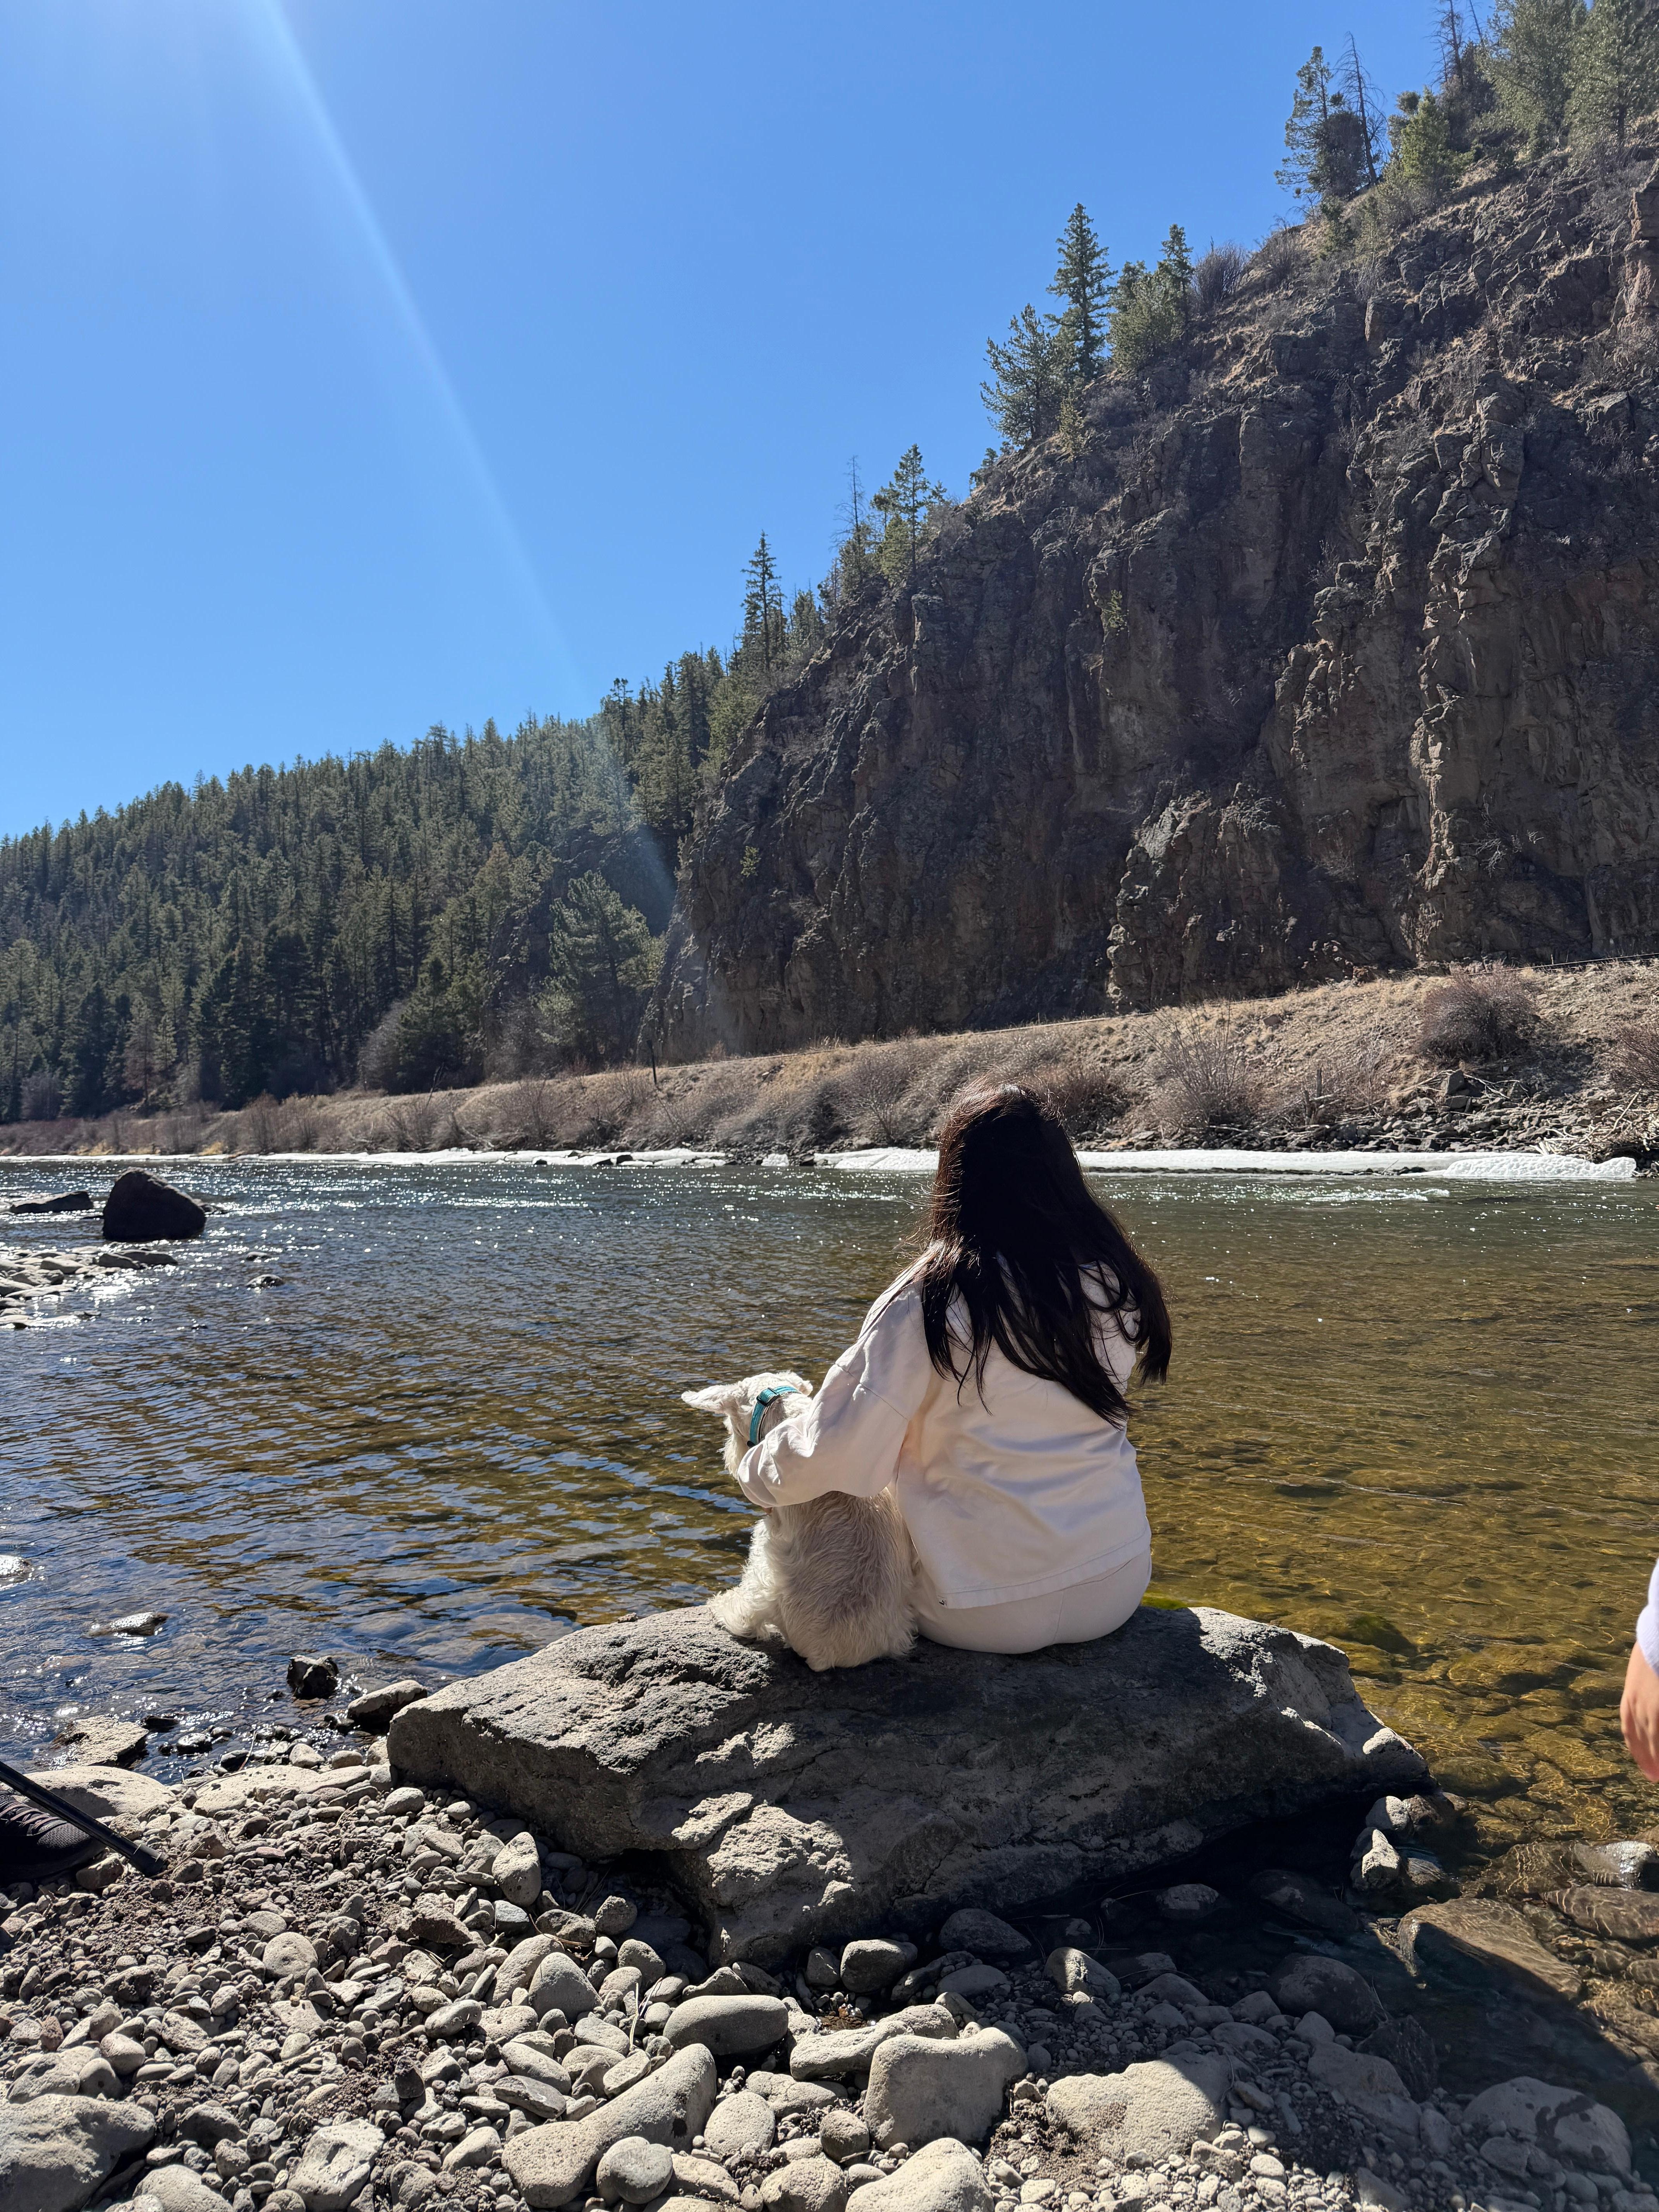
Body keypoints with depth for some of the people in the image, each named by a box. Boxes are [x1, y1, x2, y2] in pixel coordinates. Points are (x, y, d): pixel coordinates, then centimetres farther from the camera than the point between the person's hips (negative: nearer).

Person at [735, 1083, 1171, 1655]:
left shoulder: (925, 1302, -18)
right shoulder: (1115, 1285, -4)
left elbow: (838, 1455, -18)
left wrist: (758, 1475, 1)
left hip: (981, 1616, -4)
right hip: (1119, 1591, 4)